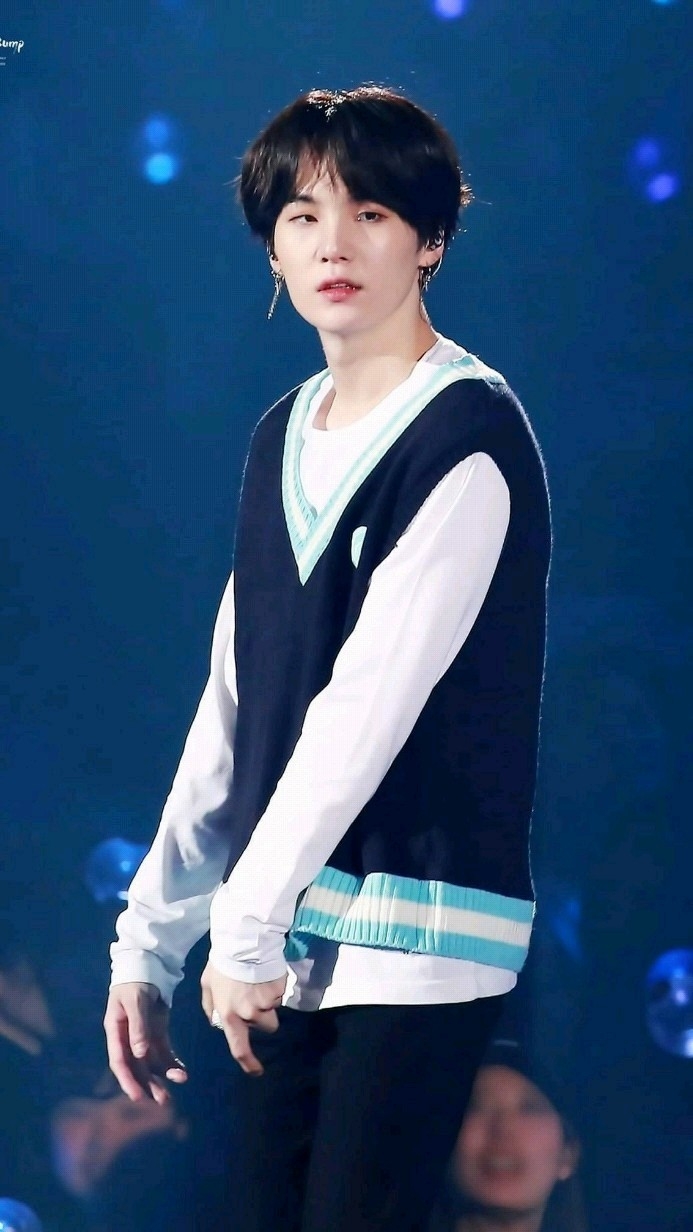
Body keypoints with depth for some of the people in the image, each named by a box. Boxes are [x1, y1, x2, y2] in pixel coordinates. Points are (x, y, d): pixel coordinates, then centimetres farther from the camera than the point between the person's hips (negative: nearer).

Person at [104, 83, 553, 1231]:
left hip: (416, 934, -7)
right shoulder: (283, 437, 14)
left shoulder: (470, 434, -9)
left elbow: (372, 700, -14)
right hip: (289, 931, 7)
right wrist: (149, 942, 12)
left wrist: (248, 922, -13)